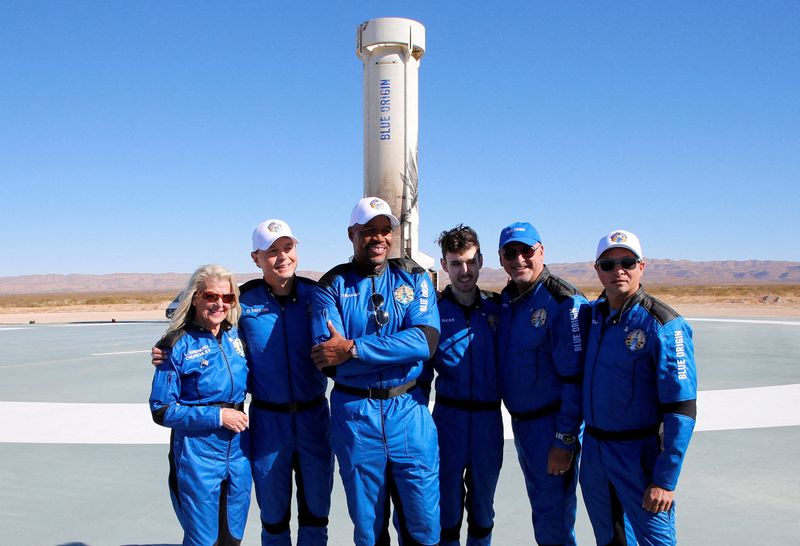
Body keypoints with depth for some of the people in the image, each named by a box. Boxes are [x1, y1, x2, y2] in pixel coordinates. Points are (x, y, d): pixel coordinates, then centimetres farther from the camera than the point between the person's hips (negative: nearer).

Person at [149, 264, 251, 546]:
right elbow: (162, 410, -12)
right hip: (197, 454, -5)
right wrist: (217, 416, -17)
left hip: (238, 450, 5)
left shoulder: (236, 336, 4)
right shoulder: (178, 345, -12)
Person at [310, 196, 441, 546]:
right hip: (354, 413, 0)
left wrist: (353, 349, -19)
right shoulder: (332, 286, 0)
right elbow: (328, 360, -12)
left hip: (409, 411, 1)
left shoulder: (413, 277, 3)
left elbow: (427, 340, -14)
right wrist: (397, 349, -14)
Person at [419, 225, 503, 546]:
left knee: (483, 506, 16)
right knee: (448, 502, 9)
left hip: (489, 417, 2)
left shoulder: (496, 308, 4)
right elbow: (421, 370, -1)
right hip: (448, 415, -2)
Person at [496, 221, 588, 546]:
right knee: (540, 508, 21)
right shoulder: (505, 300, 7)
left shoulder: (564, 302, -17)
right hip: (520, 422, 7)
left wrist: (565, 440, -18)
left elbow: (575, 378, -19)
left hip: (552, 424, -7)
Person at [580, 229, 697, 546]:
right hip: (593, 451, 6)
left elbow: (682, 409, -17)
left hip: (640, 452, -6)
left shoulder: (664, 325, -15)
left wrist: (666, 479, -20)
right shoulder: (593, 314, 4)